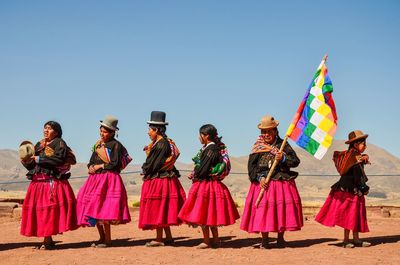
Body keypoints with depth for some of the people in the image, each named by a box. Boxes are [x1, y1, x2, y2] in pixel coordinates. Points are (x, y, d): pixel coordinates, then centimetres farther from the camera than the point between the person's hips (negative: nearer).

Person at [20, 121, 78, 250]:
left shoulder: (59, 143, 1)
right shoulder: (38, 145, 19)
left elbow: (60, 159, -17)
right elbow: (32, 166, 20)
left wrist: (39, 159, -13)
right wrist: (26, 161, -2)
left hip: (53, 183, -6)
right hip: (37, 182, 6)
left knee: (50, 210, -10)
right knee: (37, 210, 2)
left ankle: (48, 241, -4)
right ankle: (46, 240, 10)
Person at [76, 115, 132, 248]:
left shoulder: (115, 145, -5)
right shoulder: (98, 144, 17)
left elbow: (114, 163, -13)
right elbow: (92, 161, 19)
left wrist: (100, 166, -7)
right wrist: (91, 167, -3)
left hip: (109, 179, -8)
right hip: (96, 178, 8)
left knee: (104, 210, -11)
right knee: (94, 208, 6)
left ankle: (107, 240, -3)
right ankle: (102, 237, 17)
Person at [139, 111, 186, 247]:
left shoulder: (160, 145, -17)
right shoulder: (167, 143, 12)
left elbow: (153, 164, -18)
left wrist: (145, 170, 0)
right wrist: (147, 169, 7)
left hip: (158, 180, -10)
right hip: (165, 179, 10)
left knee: (157, 209, -2)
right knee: (163, 210, 14)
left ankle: (159, 239, 4)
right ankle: (168, 237, 20)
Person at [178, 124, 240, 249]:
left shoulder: (210, 150, -18)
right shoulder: (216, 148, 12)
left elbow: (203, 169, -21)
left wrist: (194, 176, -6)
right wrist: (195, 175, 8)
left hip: (205, 185, -10)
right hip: (212, 185, 10)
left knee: (202, 214, -2)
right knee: (210, 214, 15)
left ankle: (206, 241, 4)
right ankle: (215, 239, 21)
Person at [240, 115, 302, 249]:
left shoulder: (283, 145, 4)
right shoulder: (257, 147, 5)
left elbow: (296, 161, 1)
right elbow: (251, 165, 0)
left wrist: (283, 158, -16)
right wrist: (260, 177, -13)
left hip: (282, 183, 0)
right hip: (263, 183, 0)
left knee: (282, 208, 1)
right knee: (262, 209, -3)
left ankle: (280, 238, 17)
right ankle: (264, 240, 9)